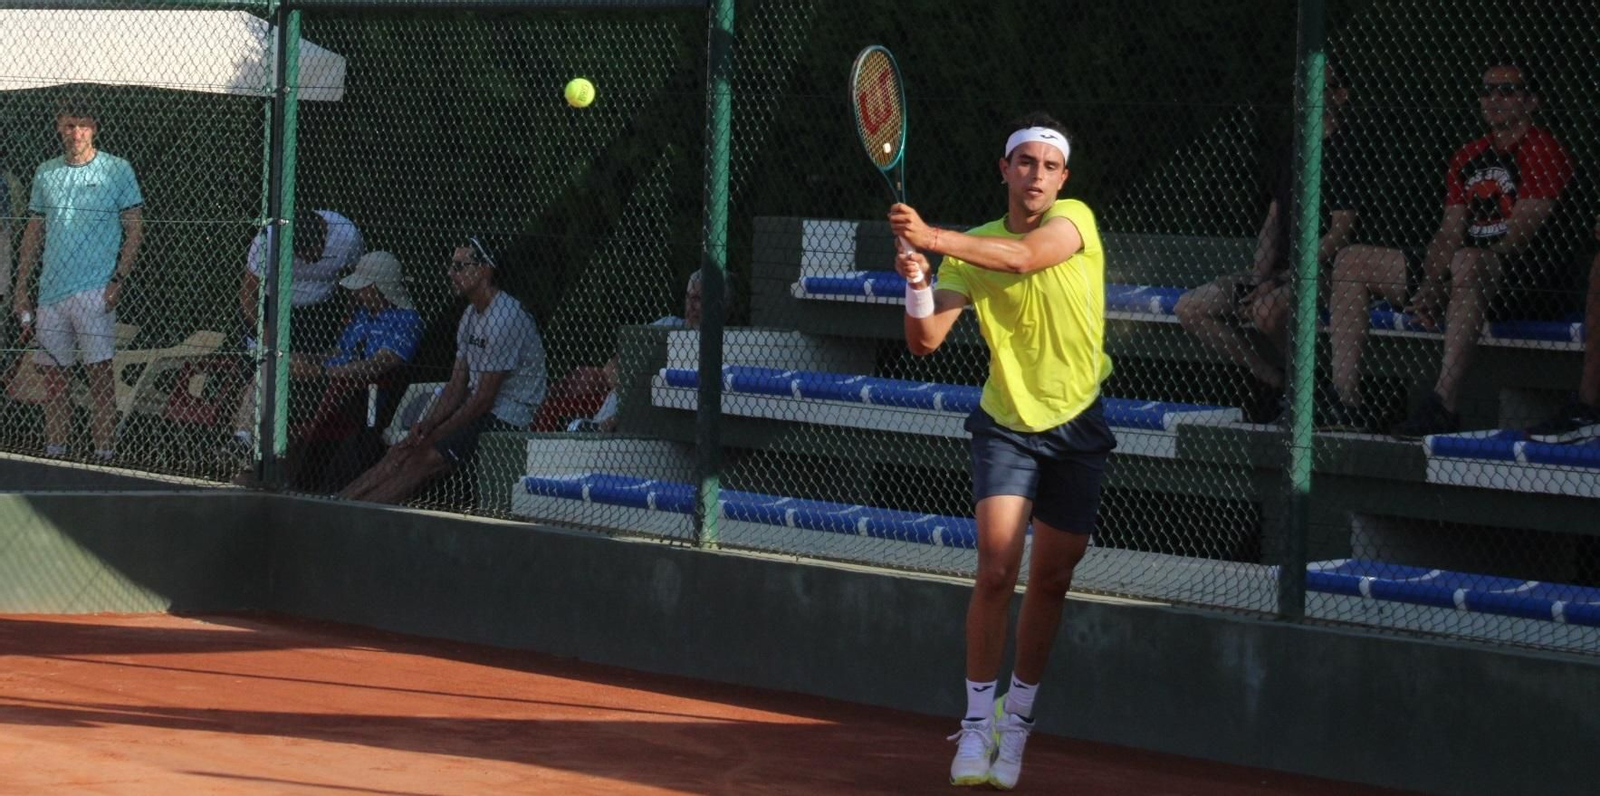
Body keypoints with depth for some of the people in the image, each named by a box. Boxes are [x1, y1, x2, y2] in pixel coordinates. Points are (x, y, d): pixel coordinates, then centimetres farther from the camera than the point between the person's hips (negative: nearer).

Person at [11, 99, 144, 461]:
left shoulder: (117, 170, 0)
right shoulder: (46, 173, 13)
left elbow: (135, 229, -1)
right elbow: (33, 232, 18)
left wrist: (119, 278, -11)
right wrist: (21, 287, 12)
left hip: (95, 291, -5)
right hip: (51, 291, 5)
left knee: (98, 375, -8)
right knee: (53, 376, 7)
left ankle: (105, 454, -7)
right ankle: (54, 452, 13)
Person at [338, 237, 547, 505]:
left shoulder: (504, 317, -19)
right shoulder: (471, 314, 14)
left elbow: (485, 398, -20)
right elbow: (457, 385, 13)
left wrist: (436, 435, -14)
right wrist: (427, 424, -4)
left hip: (504, 422, -9)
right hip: (477, 412, 9)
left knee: (423, 460, -20)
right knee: (400, 453, -6)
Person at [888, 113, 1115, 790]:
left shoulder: (1074, 221, -9)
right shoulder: (973, 247, -2)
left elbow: (1022, 257, -30)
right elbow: (926, 340, -8)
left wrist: (932, 238, -42)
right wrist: (917, 282, -28)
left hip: (1077, 427, 0)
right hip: (1006, 425, 0)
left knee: (1049, 582, 7)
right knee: (995, 570, -14)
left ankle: (1017, 719, 22)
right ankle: (977, 720, -2)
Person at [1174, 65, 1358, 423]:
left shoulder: (1342, 152, -10)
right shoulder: (1290, 152, 16)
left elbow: (1339, 235, -16)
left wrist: (1279, 282, -18)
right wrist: (1259, 276, -1)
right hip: (1282, 272, 9)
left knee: (1267, 309, -38)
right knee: (1190, 308, -2)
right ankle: (1273, 380, 2)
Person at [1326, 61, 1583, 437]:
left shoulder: (1543, 151, -5)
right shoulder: (1469, 158, 20)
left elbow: (1518, 236, -14)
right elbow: (1449, 234, 13)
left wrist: (1437, 287, -19)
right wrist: (1426, 286, -8)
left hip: (1527, 286, -9)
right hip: (1468, 276, 9)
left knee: (1467, 262, -43)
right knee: (1351, 262, 4)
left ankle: (1443, 406, -47)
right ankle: (1346, 402, -10)